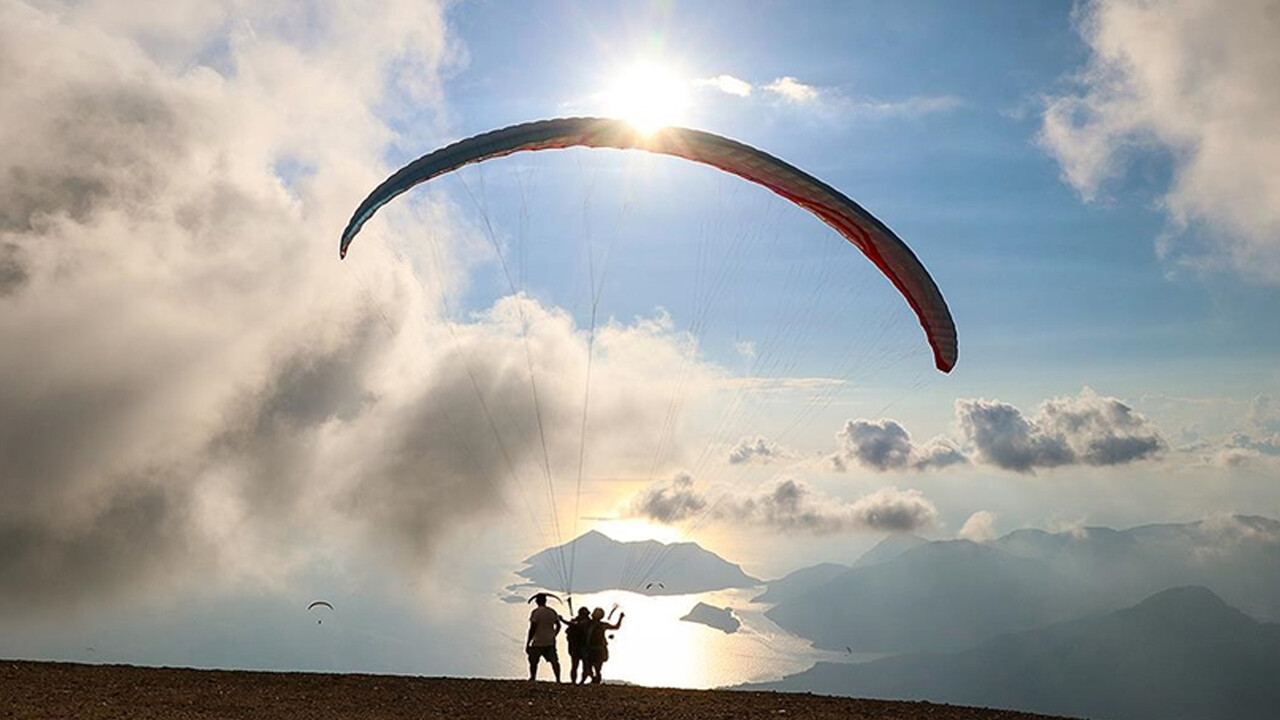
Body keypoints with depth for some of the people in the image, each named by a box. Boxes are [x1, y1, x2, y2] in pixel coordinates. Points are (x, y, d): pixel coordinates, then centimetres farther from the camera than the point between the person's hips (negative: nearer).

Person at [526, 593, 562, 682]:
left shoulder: (535, 612, -10)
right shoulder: (552, 612, 6)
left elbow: (532, 629, -13)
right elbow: (558, 626, 15)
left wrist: (527, 643, -8)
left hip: (538, 642, -5)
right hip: (550, 642, 5)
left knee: (533, 661, 7)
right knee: (554, 661, 10)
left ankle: (533, 679, 6)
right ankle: (558, 679, 6)